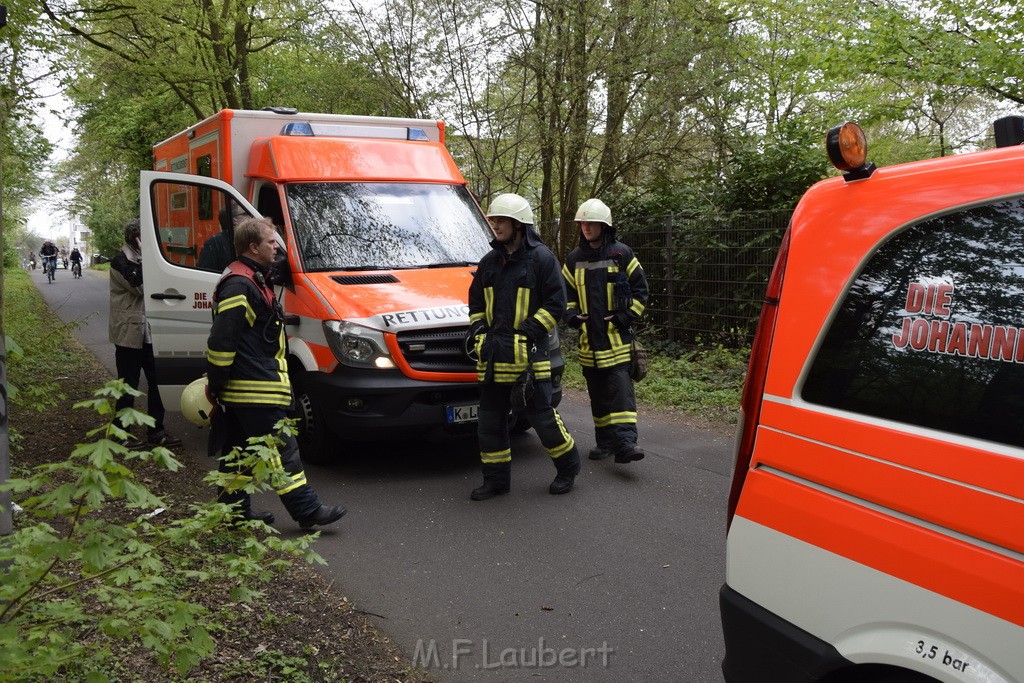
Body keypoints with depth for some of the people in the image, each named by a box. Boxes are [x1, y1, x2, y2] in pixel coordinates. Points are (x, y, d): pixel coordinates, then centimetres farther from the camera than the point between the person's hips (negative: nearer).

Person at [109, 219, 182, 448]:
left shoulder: (140, 260, 14)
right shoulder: (121, 262, -13)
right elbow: (141, 287, -22)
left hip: (146, 331, 8)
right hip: (128, 332, -8)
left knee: (155, 379, 8)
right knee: (129, 384, 1)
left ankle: (156, 431, 16)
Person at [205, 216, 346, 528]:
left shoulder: (251, 280, 18)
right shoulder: (240, 286, -18)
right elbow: (221, 340, -22)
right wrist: (215, 382, -15)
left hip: (240, 391, 11)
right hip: (256, 390, -11)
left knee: (238, 450, 16)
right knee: (283, 448, -6)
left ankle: (236, 509, 25)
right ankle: (307, 510, 0)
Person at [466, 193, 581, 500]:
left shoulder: (541, 257, -4)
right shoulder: (489, 262, 15)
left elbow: (556, 303, -7)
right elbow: (476, 302, 23)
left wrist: (527, 332, -14)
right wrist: (478, 332, 7)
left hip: (528, 354, -6)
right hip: (493, 356, 6)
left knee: (541, 414, -1)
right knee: (489, 419, 8)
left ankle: (568, 466, 21)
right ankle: (496, 479, 19)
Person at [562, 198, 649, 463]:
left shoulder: (621, 254, 0)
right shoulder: (574, 259, 12)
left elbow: (640, 289, 4)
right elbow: (566, 292, 21)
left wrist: (626, 316, -6)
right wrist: (572, 315, 4)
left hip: (617, 336, -4)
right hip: (589, 337, 4)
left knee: (620, 387, -13)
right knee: (598, 391, 9)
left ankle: (624, 441, -17)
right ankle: (605, 441, 17)